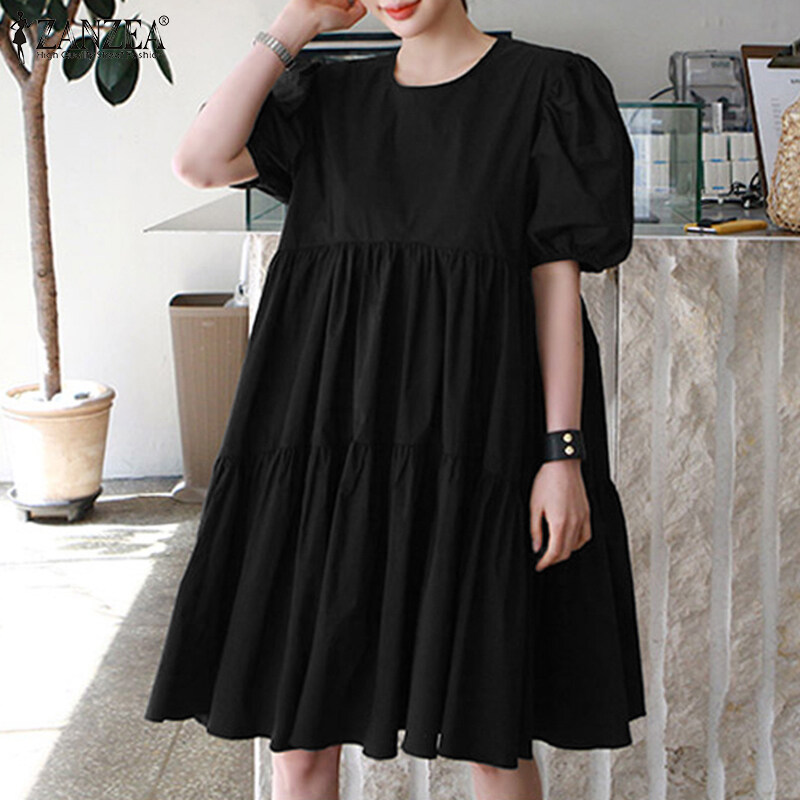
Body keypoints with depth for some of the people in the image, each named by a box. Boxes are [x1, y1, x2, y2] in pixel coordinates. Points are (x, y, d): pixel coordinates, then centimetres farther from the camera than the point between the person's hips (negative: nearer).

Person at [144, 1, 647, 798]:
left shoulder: (542, 87, 3)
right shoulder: (332, 94, 14)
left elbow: (557, 275, -2)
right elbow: (200, 160, -2)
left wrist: (564, 454, -8)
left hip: (467, 430, -3)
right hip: (331, 431, 3)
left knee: (489, 733, 5)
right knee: (298, 726, 6)